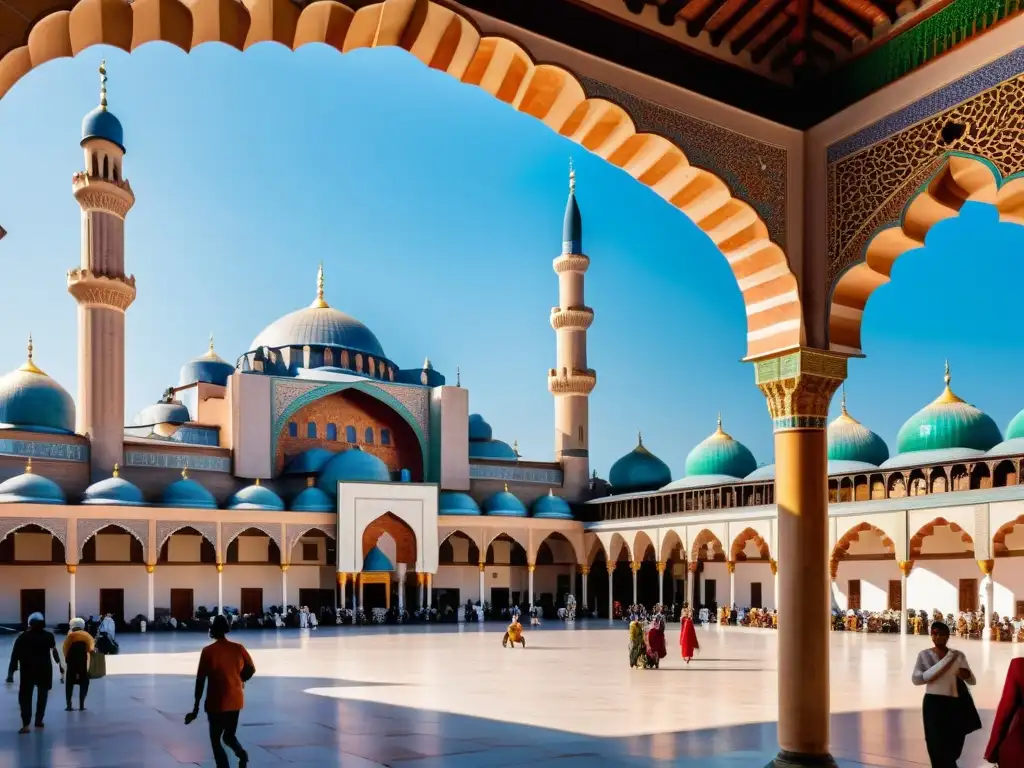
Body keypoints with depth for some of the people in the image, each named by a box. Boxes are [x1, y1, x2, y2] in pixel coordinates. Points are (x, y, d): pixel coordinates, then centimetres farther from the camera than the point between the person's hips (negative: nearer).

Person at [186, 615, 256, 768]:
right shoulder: (238, 648, -2)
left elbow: (200, 680, -11)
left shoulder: (208, 651, -12)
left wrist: (196, 707, -5)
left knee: (215, 739, 11)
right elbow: (251, 669, 4)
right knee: (229, 735, 22)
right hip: (235, 701, 4)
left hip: (216, 703, -4)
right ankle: (241, 753, -8)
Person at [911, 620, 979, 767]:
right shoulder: (924, 655, -1)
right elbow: (916, 679, -9)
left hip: (956, 704, 2)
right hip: (934, 704, -2)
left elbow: (972, 681, 7)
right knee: (938, 748, -4)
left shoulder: (958, 655, 4)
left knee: (953, 748, 12)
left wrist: (966, 674, -17)